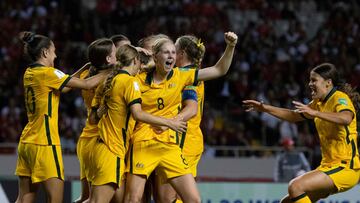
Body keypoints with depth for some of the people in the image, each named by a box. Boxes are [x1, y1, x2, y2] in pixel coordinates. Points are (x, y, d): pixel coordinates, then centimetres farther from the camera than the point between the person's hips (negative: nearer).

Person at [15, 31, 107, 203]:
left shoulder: (29, 73, 12)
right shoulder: (47, 73, -12)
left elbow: (65, 83, 21)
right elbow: (86, 84, -10)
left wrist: (84, 68, 16)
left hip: (26, 142, 9)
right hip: (44, 143, -9)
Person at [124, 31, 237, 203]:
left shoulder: (180, 76, 5)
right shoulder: (140, 80, 0)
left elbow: (219, 70, 5)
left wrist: (230, 46, -6)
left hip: (170, 147, 2)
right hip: (143, 145, -2)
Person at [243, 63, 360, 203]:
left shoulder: (340, 98, -12)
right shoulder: (319, 103, 15)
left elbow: (346, 118, -34)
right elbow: (294, 116, 28)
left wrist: (314, 113, -41)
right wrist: (264, 108, 19)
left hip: (346, 166, -9)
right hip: (329, 164, 9)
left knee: (296, 187, -27)